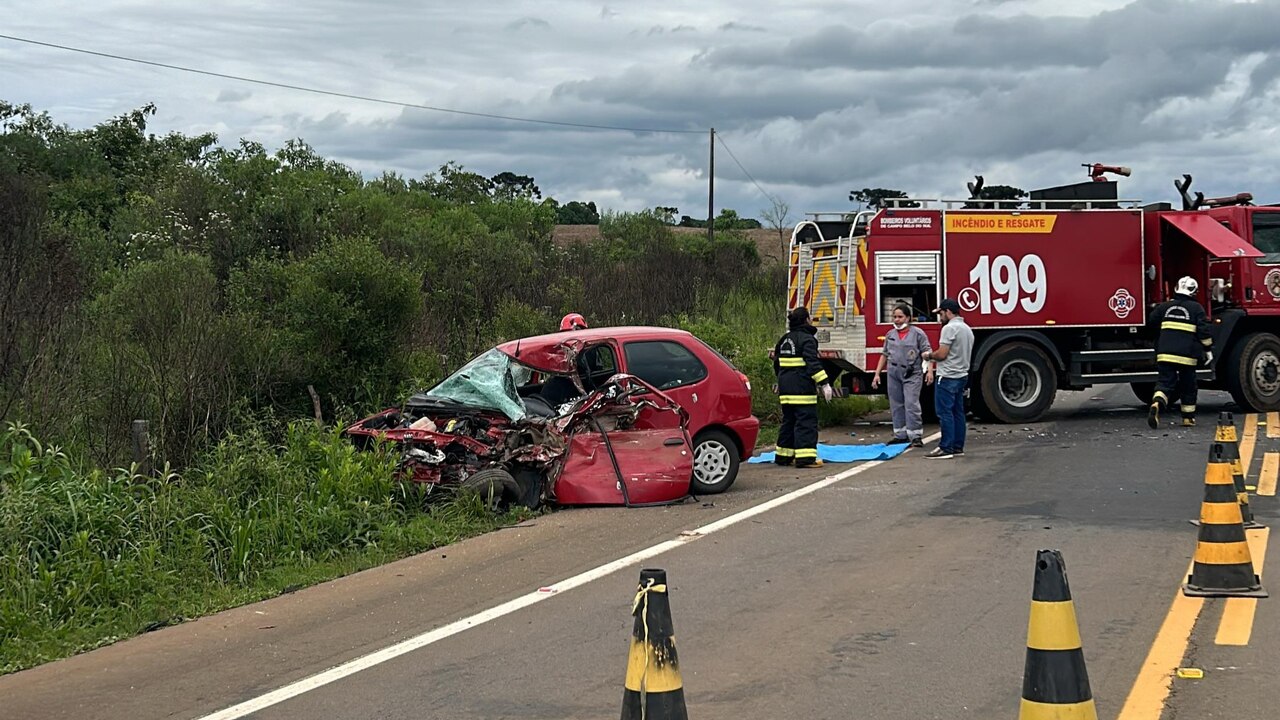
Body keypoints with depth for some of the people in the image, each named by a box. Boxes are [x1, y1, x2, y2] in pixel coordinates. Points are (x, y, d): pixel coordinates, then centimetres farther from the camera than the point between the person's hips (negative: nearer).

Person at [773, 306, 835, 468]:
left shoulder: (784, 340, 16)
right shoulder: (806, 339, -10)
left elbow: (777, 363, 24)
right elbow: (813, 363, -19)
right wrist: (824, 383, -20)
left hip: (786, 388, 8)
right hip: (802, 388, -8)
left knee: (788, 420, 16)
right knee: (806, 421, -7)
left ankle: (783, 455, 19)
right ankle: (805, 457, -13)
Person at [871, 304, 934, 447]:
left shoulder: (918, 333, -2)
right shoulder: (890, 335, 12)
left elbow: (926, 352, -8)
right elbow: (885, 355, 17)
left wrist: (929, 371, -19)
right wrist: (877, 374, 13)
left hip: (912, 375, -5)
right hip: (894, 375, 5)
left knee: (911, 404, -11)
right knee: (896, 406, 7)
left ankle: (916, 436, -9)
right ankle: (901, 435, 15)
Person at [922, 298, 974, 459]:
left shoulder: (950, 328, -14)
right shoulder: (967, 328, 16)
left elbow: (942, 354, -19)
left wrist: (929, 355, 1)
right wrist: (935, 356, 24)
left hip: (948, 377, -10)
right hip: (962, 375, 10)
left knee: (945, 412, -8)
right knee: (958, 412, 11)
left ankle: (946, 448, -9)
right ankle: (958, 447, 13)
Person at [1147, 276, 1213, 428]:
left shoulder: (1165, 306, 9)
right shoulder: (1196, 308, -1)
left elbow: (1150, 321, 18)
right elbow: (1204, 330, -5)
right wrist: (1208, 349, 3)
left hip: (1165, 353, 2)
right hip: (1187, 355, -2)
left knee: (1165, 382, -1)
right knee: (1188, 386, 13)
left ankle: (1156, 404, -30)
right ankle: (1188, 418, 19)